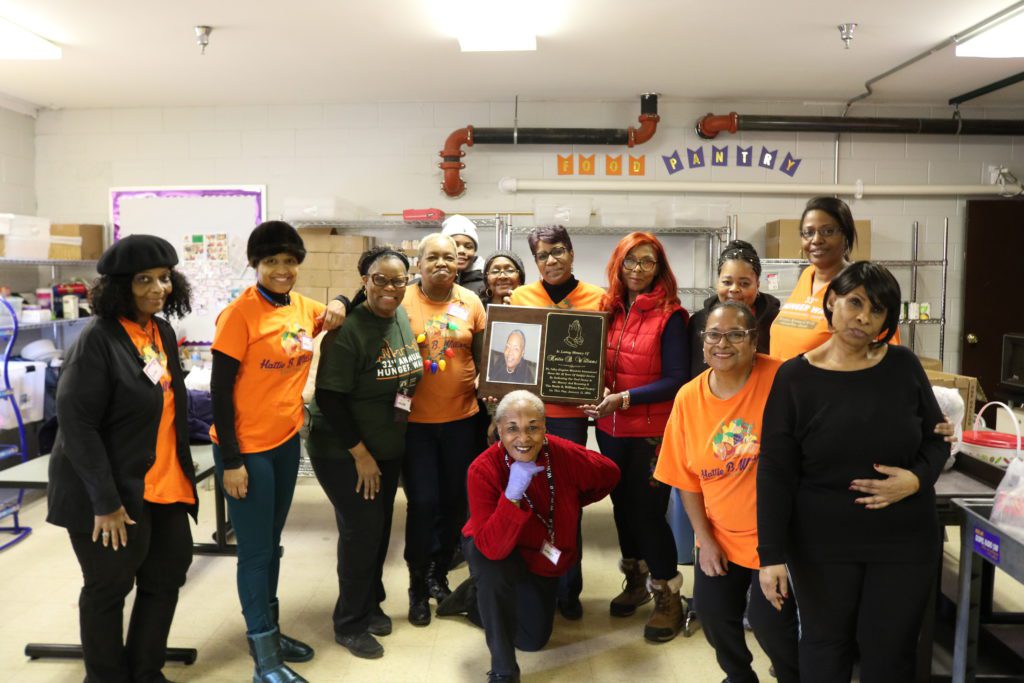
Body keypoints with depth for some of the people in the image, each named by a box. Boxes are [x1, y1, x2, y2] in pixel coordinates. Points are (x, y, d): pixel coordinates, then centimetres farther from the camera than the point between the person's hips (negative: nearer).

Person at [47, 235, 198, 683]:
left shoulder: (162, 332, 5)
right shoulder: (98, 339, -18)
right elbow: (76, 425, -20)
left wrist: (181, 473, 12)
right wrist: (105, 501, -21)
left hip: (164, 486, 8)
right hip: (113, 495, -7)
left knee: (167, 577, 15)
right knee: (108, 590, 9)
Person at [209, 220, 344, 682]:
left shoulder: (304, 308, 3)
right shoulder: (240, 314, -16)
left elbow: (337, 314, 25)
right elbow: (220, 389, -15)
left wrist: (339, 306, 0)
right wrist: (231, 460, -16)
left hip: (287, 441, 7)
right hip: (247, 449, -6)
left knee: (272, 544, 19)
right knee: (256, 551, 3)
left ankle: (269, 631, 35)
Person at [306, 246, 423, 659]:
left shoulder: (402, 318, 1)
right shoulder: (348, 329, -21)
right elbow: (329, 397, -21)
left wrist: (381, 448, 10)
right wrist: (360, 453, -18)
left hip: (388, 449, 7)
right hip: (343, 452, -7)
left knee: (379, 528, 15)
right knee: (362, 529, -3)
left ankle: (370, 605, 35)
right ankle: (349, 624, 16)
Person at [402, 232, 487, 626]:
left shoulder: (471, 302, 3)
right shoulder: (402, 301, -5)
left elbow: (483, 357, 8)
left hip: (462, 419, 3)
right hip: (414, 421, -3)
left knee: (455, 501, 12)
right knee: (423, 503, -2)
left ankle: (440, 575, 34)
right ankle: (418, 587, 19)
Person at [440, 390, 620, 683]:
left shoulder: (565, 454, -27)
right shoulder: (483, 470, -34)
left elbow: (609, 474, -4)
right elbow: (491, 548, -40)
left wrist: (570, 505, 4)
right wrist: (512, 495, -50)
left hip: (543, 560, 4)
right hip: (493, 552, -4)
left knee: (533, 640, 12)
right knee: (493, 567, -39)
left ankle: (476, 597, 36)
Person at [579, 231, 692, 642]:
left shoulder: (670, 315, -10)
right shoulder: (609, 308, 4)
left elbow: (677, 380, -14)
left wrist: (625, 398, -22)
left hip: (652, 432, -5)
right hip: (611, 429, 5)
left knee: (649, 511, 0)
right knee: (622, 504, 16)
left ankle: (668, 596, 20)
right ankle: (635, 580, 37)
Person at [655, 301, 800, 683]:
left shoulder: (779, 380, -19)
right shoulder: (689, 397, -6)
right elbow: (686, 478, 1)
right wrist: (705, 539, -1)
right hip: (719, 536, 4)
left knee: (771, 622, 0)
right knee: (713, 614, 14)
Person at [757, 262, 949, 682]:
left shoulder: (904, 366, -2)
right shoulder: (796, 377, -9)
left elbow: (937, 438, 8)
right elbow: (775, 472, -9)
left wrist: (918, 478, -14)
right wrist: (772, 553, -13)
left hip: (906, 540, 2)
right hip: (822, 543, -1)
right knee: (824, 645, 14)